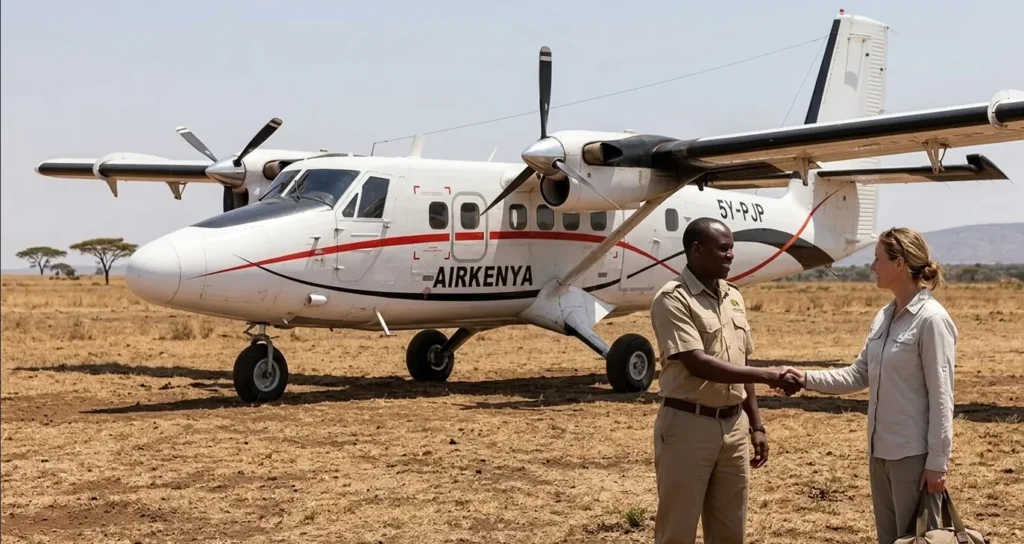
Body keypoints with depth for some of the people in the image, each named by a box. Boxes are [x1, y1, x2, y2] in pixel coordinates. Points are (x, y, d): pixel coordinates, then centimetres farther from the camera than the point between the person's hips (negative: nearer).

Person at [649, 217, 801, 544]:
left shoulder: (734, 298, 11)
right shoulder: (672, 299, -13)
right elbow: (698, 364, -22)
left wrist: (755, 426, 14)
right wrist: (769, 376, -24)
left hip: (733, 425, 7)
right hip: (687, 425, -7)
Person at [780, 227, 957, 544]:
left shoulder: (931, 319, -15)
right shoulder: (884, 317, 9)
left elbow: (941, 397, -15)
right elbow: (860, 375, 12)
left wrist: (937, 461, -16)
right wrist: (808, 379, 1)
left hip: (914, 453, -8)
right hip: (881, 450, 8)